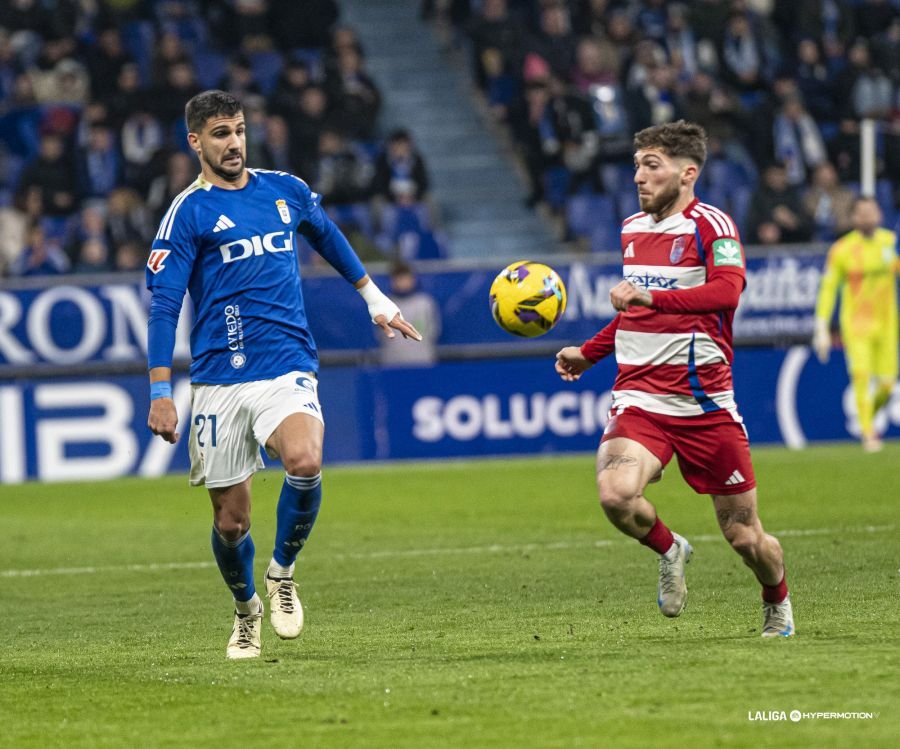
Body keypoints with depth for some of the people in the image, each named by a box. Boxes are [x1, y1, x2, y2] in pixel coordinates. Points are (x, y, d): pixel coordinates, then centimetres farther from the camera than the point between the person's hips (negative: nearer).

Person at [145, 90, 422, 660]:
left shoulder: (286, 191, 11)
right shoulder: (189, 213, -1)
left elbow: (328, 238, 32)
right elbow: (163, 306, -4)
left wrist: (374, 298, 37)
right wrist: (161, 393, -11)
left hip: (288, 367, 1)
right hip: (220, 379, -1)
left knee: (304, 462, -29)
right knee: (231, 521, 2)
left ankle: (283, 572, -3)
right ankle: (247, 611, 32)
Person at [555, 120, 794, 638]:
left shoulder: (711, 225, -7)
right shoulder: (632, 230, 14)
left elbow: (726, 289, -25)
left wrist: (651, 297, -32)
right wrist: (589, 353, 25)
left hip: (704, 401, -4)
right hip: (639, 397, 4)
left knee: (745, 537, 3)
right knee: (616, 493, -27)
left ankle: (778, 607, 36)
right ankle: (670, 551, 6)